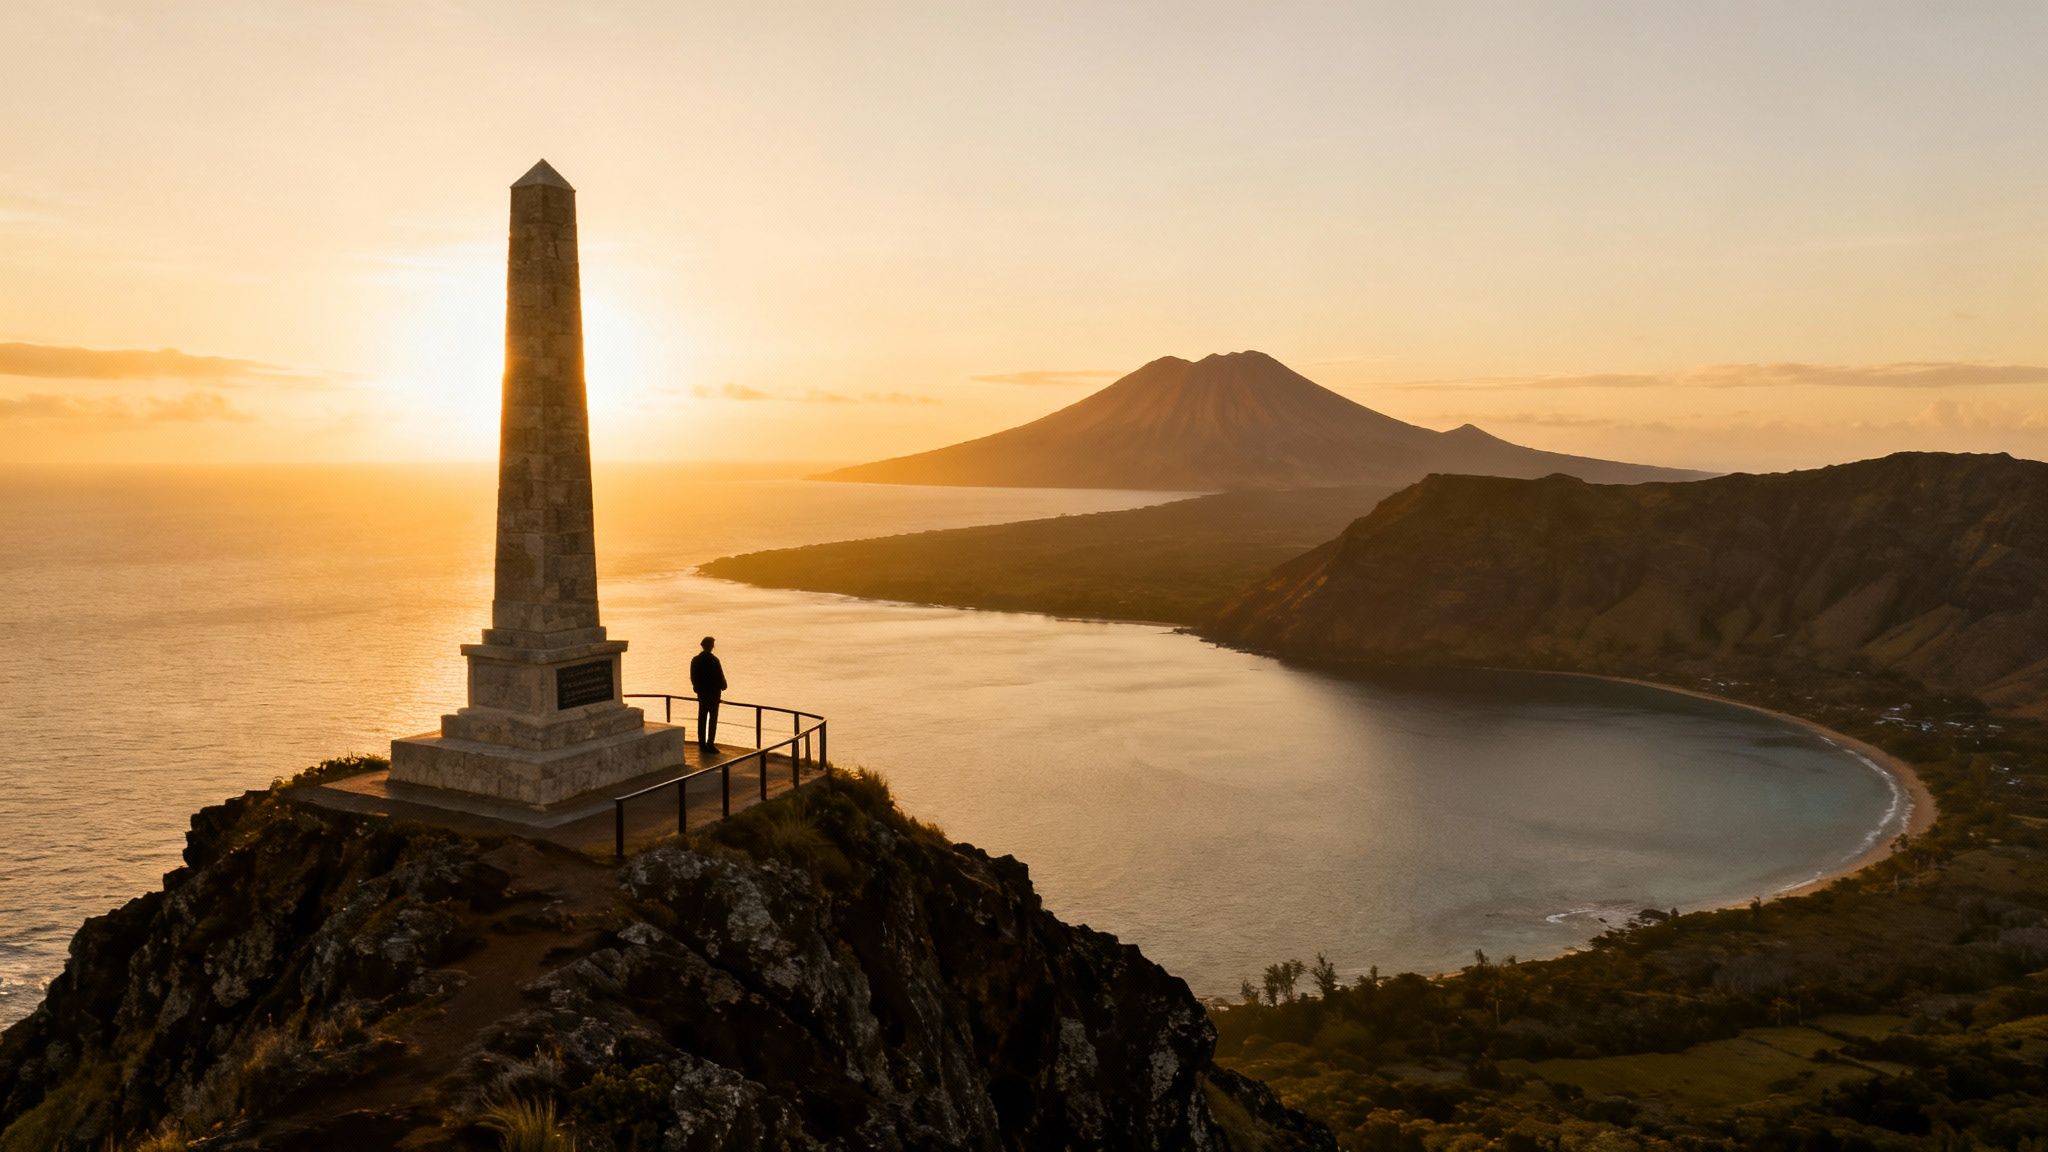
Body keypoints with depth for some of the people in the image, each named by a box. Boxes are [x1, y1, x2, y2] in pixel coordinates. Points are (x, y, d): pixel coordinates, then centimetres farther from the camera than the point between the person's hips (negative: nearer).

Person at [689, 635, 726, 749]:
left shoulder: (695, 660, 1)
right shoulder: (714, 660, -17)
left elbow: (693, 677, 7)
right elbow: (720, 676, -12)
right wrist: (722, 687, 5)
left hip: (701, 692, 6)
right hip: (713, 692, -6)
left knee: (702, 718, 11)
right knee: (713, 718, 0)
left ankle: (702, 742, 14)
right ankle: (710, 743, -3)